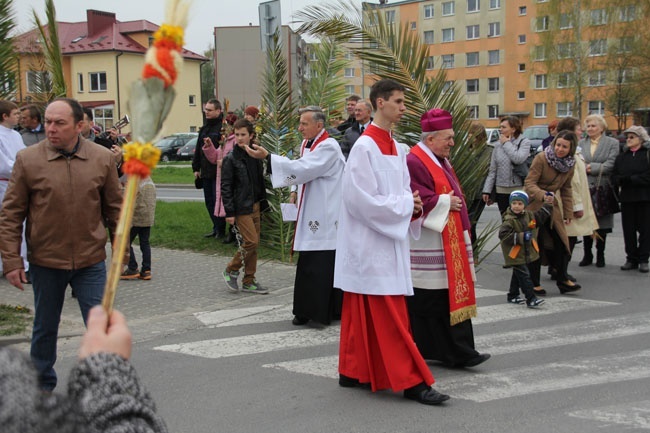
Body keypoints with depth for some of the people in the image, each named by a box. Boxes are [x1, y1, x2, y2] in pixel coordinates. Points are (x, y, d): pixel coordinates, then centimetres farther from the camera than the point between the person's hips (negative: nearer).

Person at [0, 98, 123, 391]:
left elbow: (114, 207, 6)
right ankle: (43, 385, 36)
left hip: (91, 260, 0)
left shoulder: (102, 158, -3)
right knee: (45, 328, 16)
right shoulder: (28, 160, -7)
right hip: (45, 261, 0)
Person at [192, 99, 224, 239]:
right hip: (206, 172, 8)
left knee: (217, 200, -5)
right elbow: (198, 149, 19)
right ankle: (216, 228, 21)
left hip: (218, 171, -8)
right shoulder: (204, 128, 16)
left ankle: (221, 229, 6)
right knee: (209, 201, 11)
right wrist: (196, 168, 16)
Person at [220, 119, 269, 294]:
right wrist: (229, 212, -15)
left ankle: (249, 281, 16)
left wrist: (263, 204, 16)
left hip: (254, 206, 7)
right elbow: (225, 187, -10)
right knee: (251, 241, -13)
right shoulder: (230, 159, -8)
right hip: (241, 208, -7)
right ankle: (231, 270, 6)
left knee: (254, 243, 7)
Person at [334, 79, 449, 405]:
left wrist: (409, 203, -2)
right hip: (370, 242, -9)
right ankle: (410, 381, -3)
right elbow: (361, 198, -20)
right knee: (390, 315, -6)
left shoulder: (396, 149, 12)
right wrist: (405, 204, -13)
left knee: (365, 314, 14)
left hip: (388, 240, 9)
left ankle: (353, 372, 23)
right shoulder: (365, 147, -15)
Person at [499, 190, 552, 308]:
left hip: (525, 253, 8)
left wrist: (548, 204, 13)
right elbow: (503, 234, -27)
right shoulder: (509, 220, -20)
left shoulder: (529, 215, 4)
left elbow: (541, 216, 20)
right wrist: (521, 237, -28)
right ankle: (531, 299, -10)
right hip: (515, 254, -8)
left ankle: (513, 296, 33)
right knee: (524, 276, -11)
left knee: (518, 275, 19)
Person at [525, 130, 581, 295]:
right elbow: (529, 183, -20)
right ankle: (533, 283, 7)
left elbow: (566, 189, 12)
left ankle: (562, 280, 17)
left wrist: (568, 213, 9)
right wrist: (542, 195, -38)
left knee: (561, 243, 4)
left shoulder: (570, 164, 1)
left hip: (552, 206, 6)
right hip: (533, 205, -5)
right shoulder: (541, 158, -17)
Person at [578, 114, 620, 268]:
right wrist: (586, 168, -16)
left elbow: (611, 165, -9)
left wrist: (592, 168, -12)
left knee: (602, 225, 5)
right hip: (584, 189, 2)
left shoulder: (613, 143, 2)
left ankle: (600, 255, 15)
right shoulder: (580, 143, 10)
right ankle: (587, 255, 16)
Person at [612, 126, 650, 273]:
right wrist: (621, 180, -15)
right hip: (626, 198, 4)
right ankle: (631, 259, 12)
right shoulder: (621, 157, 14)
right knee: (628, 229, 5)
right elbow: (614, 176, 7)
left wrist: (629, 179, -15)